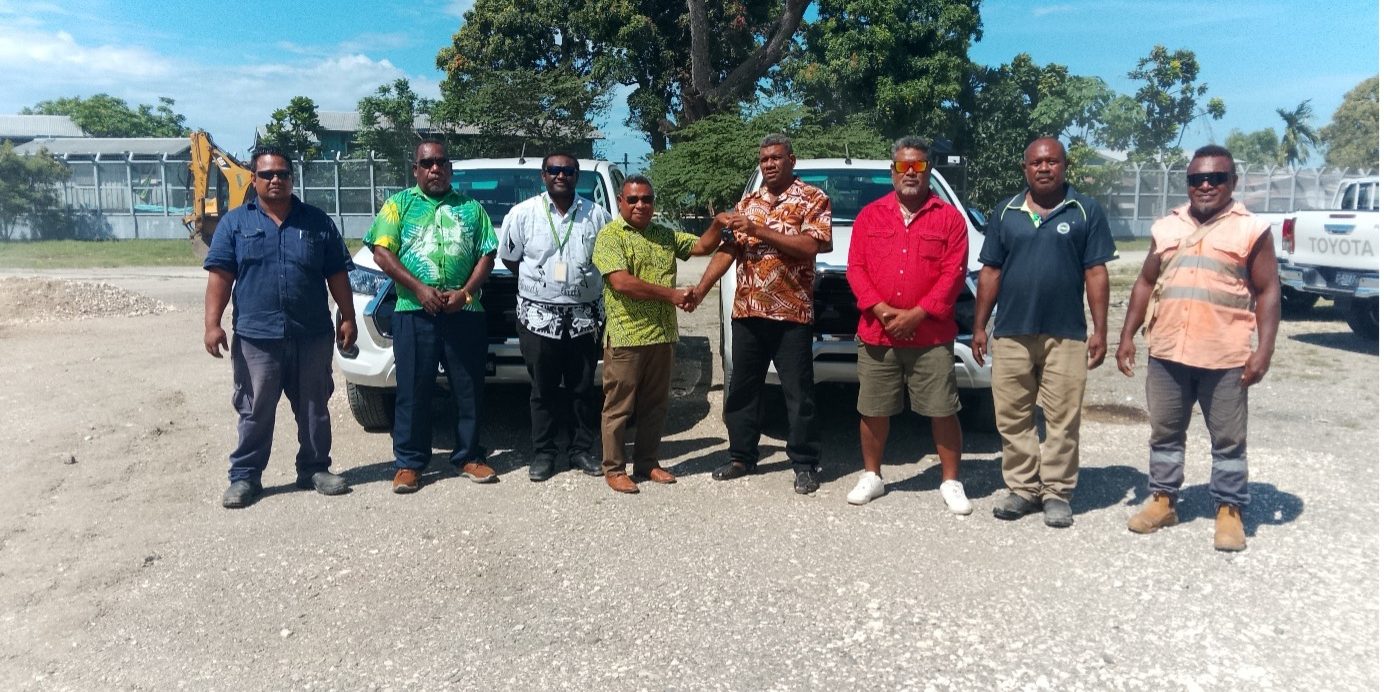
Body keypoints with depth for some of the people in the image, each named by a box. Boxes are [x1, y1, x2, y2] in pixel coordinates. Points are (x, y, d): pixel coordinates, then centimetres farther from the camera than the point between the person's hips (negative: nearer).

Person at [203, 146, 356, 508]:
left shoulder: (318, 222, 9)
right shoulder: (235, 222, 5)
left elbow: (337, 275, 9)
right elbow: (220, 276, -1)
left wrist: (348, 318, 4)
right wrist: (212, 323, -9)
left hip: (313, 336, 2)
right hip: (256, 337, -1)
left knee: (314, 409, 10)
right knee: (255, 412, 5)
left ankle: (315, 469, 22)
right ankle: (245, 476, 16)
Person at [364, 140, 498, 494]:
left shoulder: (471, 208, 14)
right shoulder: (400, 204, 9)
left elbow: (487, 255, 8)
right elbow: (382, 253, 0)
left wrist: (464, 293, -8)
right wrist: (420, 288, -11)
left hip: (465, 312, 2)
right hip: (414, 312, -1)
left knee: (469, 389, 6)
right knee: (413, 390, 1)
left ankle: (469, 457, 18)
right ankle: (409, 462, 11)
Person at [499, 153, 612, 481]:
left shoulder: (596, 215, 3)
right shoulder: (524, 213, 0)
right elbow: (509, 257, 8)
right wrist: (537, 284, 6)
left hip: (585, 317, 2)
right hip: (538, 316, -1)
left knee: (583, 388, 8)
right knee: (543, 389, 5)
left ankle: (581, 449, 20)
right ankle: (543, 453, 14)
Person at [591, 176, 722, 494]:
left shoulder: (665, 234, 15)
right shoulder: (610, 235, -6)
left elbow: (702, 246, 15)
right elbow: (621, 282, -18)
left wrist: (719, 223, -6)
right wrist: (671, 294, -19)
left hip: (663, 336, 6)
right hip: (625, 337, -6)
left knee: (655, 405, 13)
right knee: (619, 407, 2)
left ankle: (647, 463, 25)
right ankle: (613, 468, 13)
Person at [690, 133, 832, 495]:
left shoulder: (813, 199, -2)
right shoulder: (748, 203, 14)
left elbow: (810, 246, -16)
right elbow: (728, 250, 10)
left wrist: (759, 230, -17)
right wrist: (700, 289, 0)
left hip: (791, 313, -5)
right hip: (746, 312, 5)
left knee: (798, 393, 2)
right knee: (742, 388, 12)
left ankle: (805, 464, 13)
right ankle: (742, 456, 25)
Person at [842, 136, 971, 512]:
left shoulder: (948, 217, 3)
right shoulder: (870, 215, 9)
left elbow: (954, 273, -4)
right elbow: (855, 268, 3)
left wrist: (917, 313, -13)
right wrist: (881, 309, -11)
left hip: (932, 336, -2)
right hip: (876, 335, 2)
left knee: (944, 411, 0)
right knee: (873, 411, 9)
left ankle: (951, 482, 15)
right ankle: (872, 476, 26)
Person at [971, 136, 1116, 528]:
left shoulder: (1086, 211, 4)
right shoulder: (1005, 213, 10)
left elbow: (1096, 273, 2)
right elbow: (990, 272, 10)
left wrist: (1099, 330, -4)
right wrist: (979, 326, 6)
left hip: (1065, 335, -2)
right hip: (1011, 334, 2)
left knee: (1063, 419, 2)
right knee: (1012, 417, 6)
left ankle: (1057, 493, 13)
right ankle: (1022, 488, 18)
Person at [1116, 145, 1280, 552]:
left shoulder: (1252, 229, -1)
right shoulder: (1166, 227, 10)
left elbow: (1267, 293, -2)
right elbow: (1145, 284, 14)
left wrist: (1264, 350, -10)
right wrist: (1127, 336, 8)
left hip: (1225, 358, -3)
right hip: (1166, 353, 4)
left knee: (1228, 440, 6)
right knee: (1165, 433, 13)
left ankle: (1229, 511, 18)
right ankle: (1163, 501, 25)